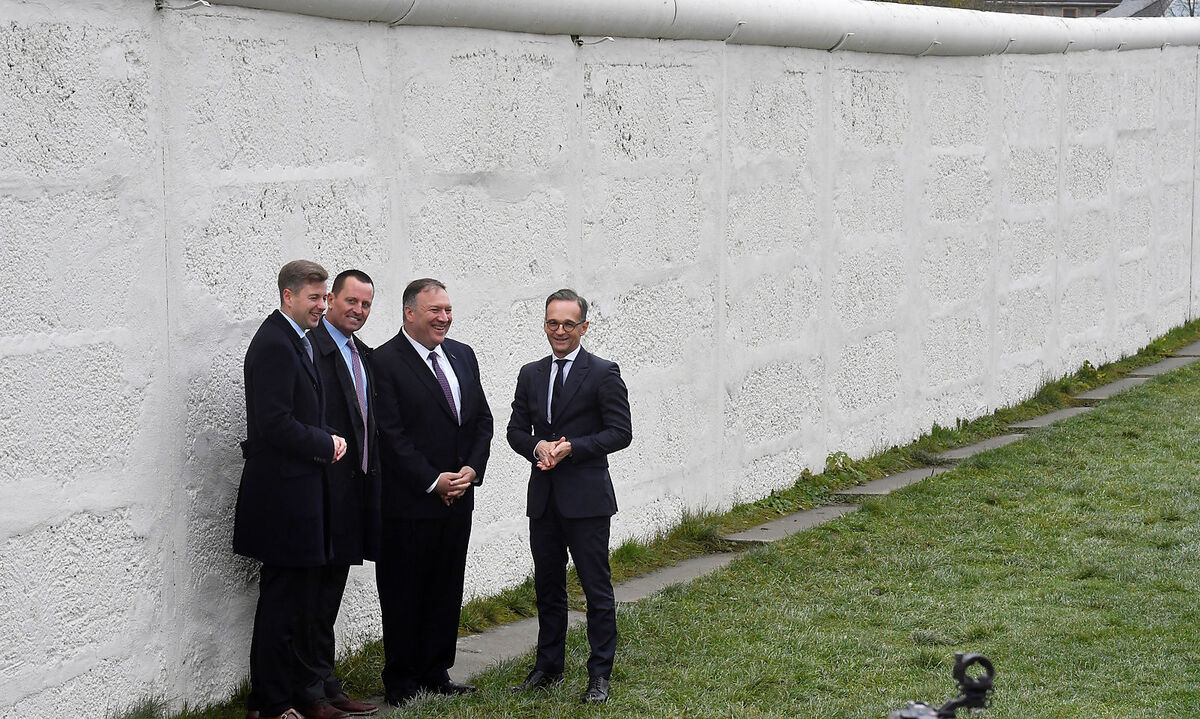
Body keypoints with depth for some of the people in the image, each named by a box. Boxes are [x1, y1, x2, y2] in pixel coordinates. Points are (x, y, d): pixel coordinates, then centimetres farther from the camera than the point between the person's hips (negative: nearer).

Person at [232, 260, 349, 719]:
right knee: (282, 599, -3)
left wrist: (326, 443, 4)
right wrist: (326, 444, -13)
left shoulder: (297, 342, 14)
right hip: (283, 495, -10)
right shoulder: (274, 344, -17)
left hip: (301, 492, 10)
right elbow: (275, 423, -24)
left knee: (301, 599, 16)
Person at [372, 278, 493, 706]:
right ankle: (400, 681, 13)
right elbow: (391, 434, -15)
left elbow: (482, 419, 13)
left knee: (447, 590, 12)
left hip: (458, 497, 7)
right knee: (404, 593, 3)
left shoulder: (462, 356, 11)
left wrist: (472, 469, -3)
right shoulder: (386, 361, -11)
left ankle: (435, 672, 23)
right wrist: (433, 481, -15)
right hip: (409, 503, -6)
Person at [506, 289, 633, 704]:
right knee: (548, 588, 13)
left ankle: (600, 675, 5)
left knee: (597, 589, -1)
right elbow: (516, 430, 13)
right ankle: (548, 668, 24)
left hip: (586, 498, -5)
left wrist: (572, 447, -17)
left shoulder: (603, 374, -4)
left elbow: (621, 432, -8)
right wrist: (538, 446, -8)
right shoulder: (530, 375, 12)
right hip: (543, 498, 5)